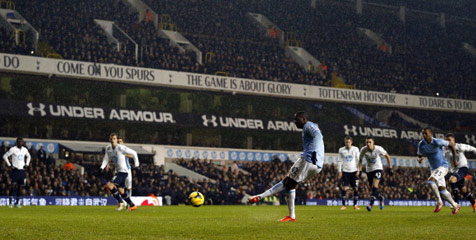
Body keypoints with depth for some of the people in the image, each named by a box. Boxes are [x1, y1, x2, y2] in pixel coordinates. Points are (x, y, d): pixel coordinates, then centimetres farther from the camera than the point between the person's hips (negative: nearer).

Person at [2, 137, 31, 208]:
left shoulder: (25, 149, 8)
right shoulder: (13, 149, -7)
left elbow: (28, 156, 27)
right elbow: (5, 156, -3)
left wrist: (26, 164, 13)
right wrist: (9, 165, -8)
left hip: (22, 170, 5)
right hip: (15, 170, -5)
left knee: (20, 186, 5)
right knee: (13, 185, -14)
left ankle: (17, 202, 13)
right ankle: (11, 202, -13)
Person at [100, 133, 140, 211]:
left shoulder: (121, 148, -16)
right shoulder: (108, 148, 5)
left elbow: (134, 153, -9)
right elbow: (106, 159, 9)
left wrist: (136, 164, -7)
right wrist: (102, 167, -10)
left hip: (123, 171, -8)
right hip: (117, 171, 8)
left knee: (109, 185, -19)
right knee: (120, 191, 12)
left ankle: (120, 202, -7)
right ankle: (132, 205, 24)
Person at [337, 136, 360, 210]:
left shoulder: (355, 149, 4)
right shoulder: (341, 150, 4)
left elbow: (358, 160, 5)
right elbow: (339, 161, 7)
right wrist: (339, 172, 0)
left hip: (354, 171, 0)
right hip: (345, 171, 0)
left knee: (356, 188, 0)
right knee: (344, 188, -8)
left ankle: (355, 205, 10)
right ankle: (343, 205, -1)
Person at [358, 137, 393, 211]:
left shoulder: (378, 149, -18)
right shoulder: (363, 150, -12)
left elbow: (387, 156, -3)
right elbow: (360, 160, 5)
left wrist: (390, 168, -3)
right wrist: (360, 170, -4)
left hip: (378, 169, -3)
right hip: (369, 170, 3)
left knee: (375, 186, -22)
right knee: (373, 188, 6)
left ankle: (371, 204, -27)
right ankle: (381, 198, 36)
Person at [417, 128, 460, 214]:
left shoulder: (437, 142, -19)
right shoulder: (421, 144, -4)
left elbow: (451, 145, -7)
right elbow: (419, 155, 8)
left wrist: (454, 159, -1)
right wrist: (419, 159, -18)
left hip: (443, 166, -6)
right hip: (433, 168, 6)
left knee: (431, 181, -28)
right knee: (442, 190, 6)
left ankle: (439, 202, -15)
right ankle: (455, 205, 23)